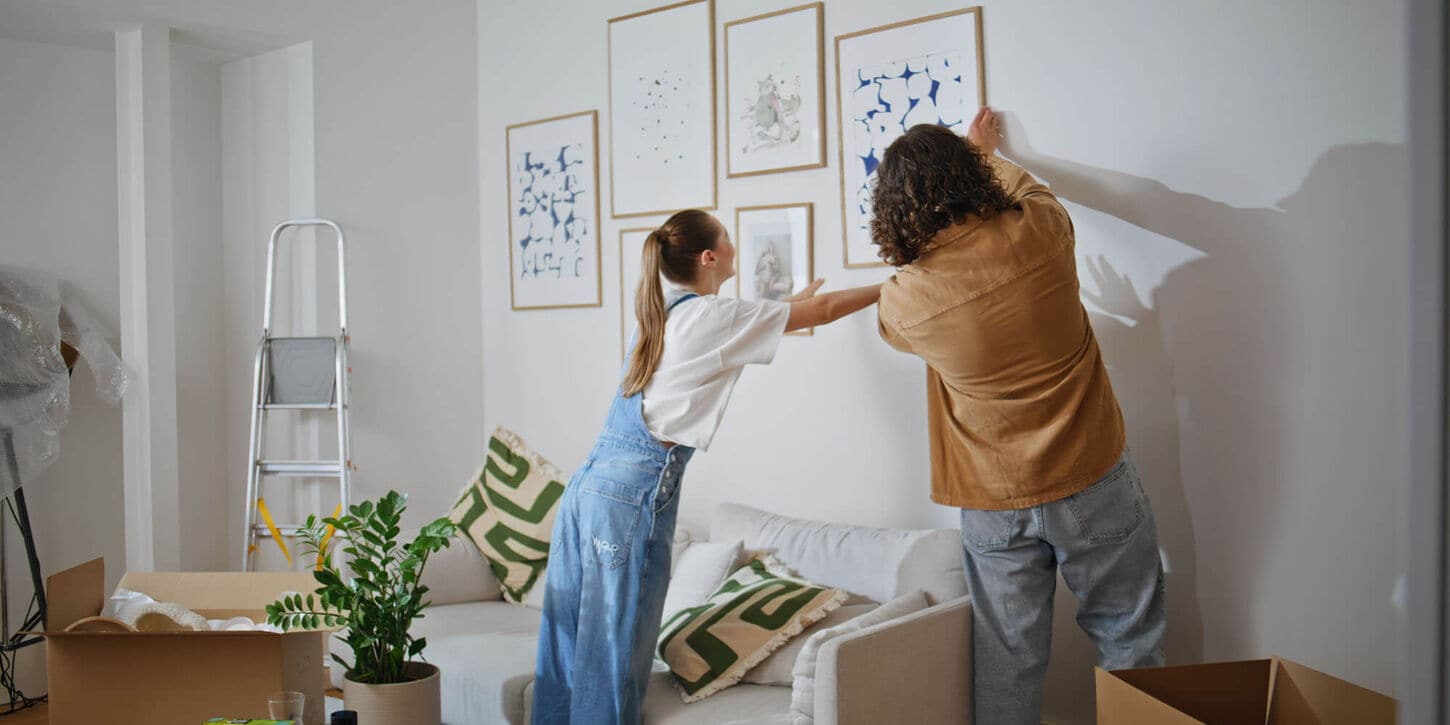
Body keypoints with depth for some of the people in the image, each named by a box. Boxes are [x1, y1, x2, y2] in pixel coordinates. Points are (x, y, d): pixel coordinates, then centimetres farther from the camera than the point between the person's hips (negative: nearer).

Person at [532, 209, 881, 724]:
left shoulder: (662, 313, 16)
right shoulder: (713, 316, -5)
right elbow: (824, 310, 3)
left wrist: (790, 303, 47)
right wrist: (888, 288, 18)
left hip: (587, 484, 8)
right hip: (633, 494, -8)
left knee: (567, 645, 12)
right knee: (612, 659, -2)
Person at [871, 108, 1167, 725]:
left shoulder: (903, 300, -12)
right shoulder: (1039, 233, -13)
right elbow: (1026, 189, 14)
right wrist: (984, 154, 33)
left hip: (993, 507, 1)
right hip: (1092, 483, 0)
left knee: (1006, 662, 12)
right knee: (1128, 642, 15)